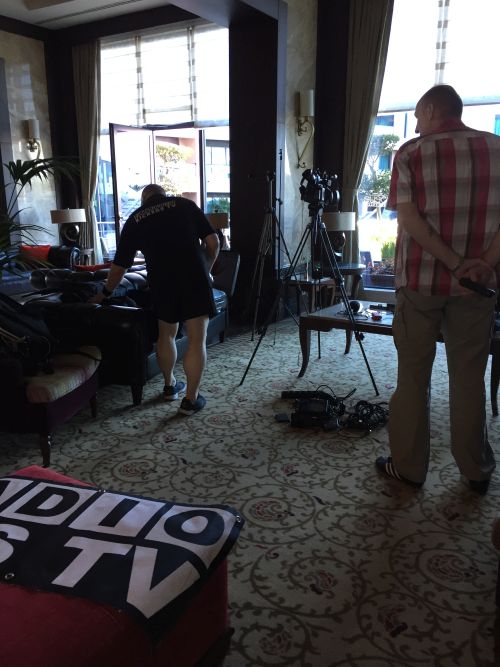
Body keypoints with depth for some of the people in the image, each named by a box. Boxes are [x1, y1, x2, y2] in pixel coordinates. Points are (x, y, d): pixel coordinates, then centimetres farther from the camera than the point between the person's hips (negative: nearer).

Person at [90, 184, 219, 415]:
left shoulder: (134, 220, 15)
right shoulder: (185, 204, 11)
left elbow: (119, 266, 19)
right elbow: (213, 241, 4)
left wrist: (105, 293, 34)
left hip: (162, 283, 3)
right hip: (195, 279, -2)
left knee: (166, 334, 23)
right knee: (197, 339, 3)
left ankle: (170, 386, 37)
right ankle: (191, 400, 5)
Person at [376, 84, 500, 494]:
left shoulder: (411, 154, -3)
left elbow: (409, 220, -12)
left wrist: (455, 263, -12)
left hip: (420, 280, -2)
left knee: (413, 375, 7)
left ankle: (409, 466, 15)